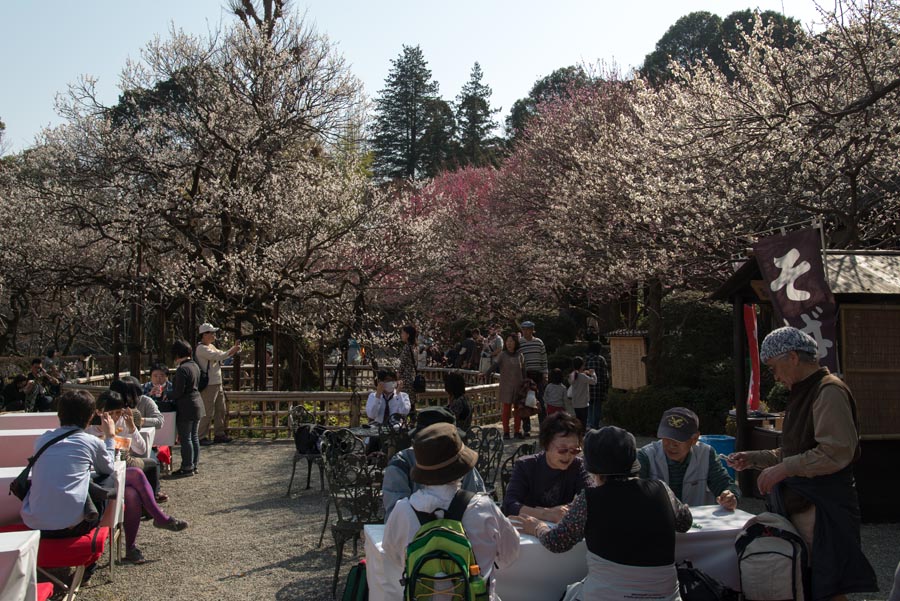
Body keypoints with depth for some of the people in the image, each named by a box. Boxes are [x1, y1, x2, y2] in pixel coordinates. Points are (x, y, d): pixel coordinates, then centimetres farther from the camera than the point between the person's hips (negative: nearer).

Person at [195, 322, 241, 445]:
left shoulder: (211, 346, 15)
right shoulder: (201, 348, -15)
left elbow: (222, 355, 20)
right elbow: (218, 356, -24)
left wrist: (234, 349, 5)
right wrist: (232, 350, -17)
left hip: (217, 383, 10)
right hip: (209, 385, -10)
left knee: (221, 410, 14)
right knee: (207, 412, -5)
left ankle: (219, 434, 22)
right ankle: (202, 437, 2)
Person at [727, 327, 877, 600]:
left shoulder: (829, 391, -13)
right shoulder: (803, 393, 18)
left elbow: (836, 452, -23)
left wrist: (784, 468, -20)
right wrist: (754, 459, 17)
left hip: (824, 512, -9)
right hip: (799, 508, 9)